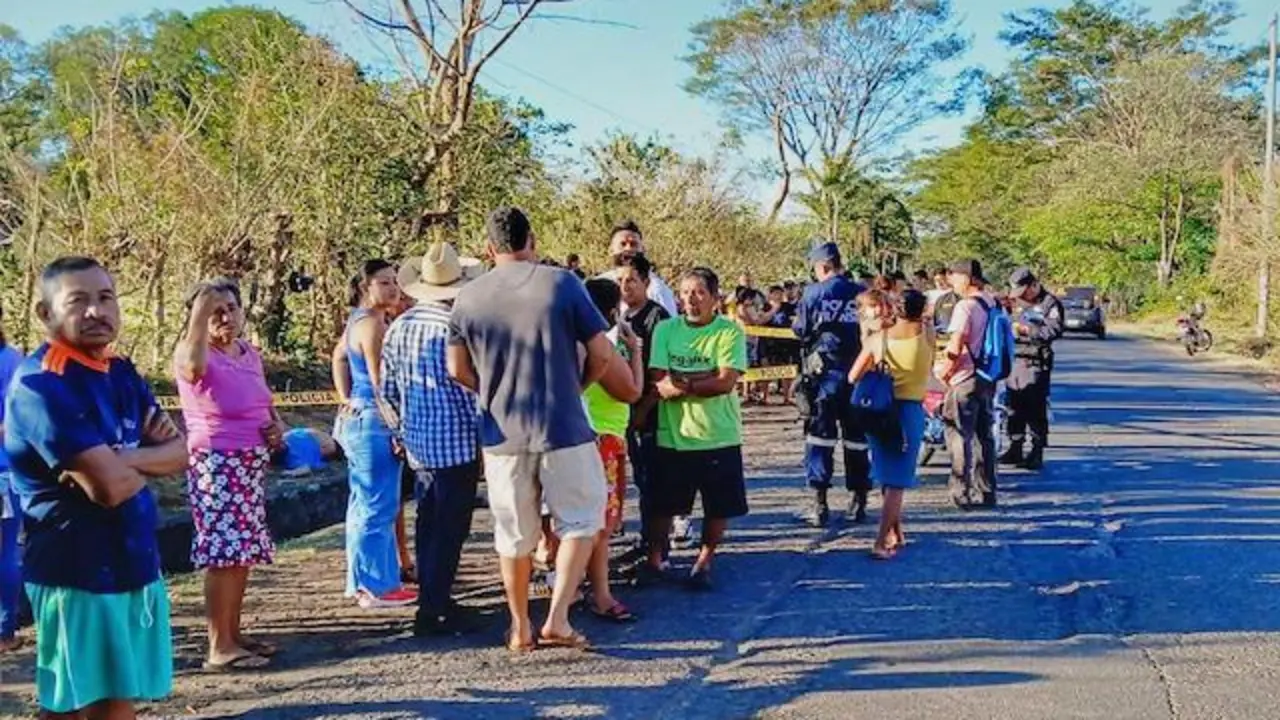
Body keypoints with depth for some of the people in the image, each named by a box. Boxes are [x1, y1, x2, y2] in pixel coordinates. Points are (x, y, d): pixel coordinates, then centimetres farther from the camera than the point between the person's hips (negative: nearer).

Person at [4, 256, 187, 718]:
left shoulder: (121, 373, 9)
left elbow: (180, 453, 4)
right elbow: (111, 485, -25)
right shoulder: (40, 386, -18)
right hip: (76, 568, -8)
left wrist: (120, 459, -14)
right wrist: (147, 460, -4)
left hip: (135, 559, 8)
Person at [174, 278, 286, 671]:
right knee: (224, 552, -9)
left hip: (252, 464, 8)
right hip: (216, 465, -8)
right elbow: (193, 366, -39)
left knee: (243, 551, 11)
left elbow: (264, 403, 24)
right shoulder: (195, 356, -12)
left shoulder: (250, 353, 11)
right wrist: (199, 313, -38)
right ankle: (219, 648, -4)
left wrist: (277, 425, 4)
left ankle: (234, 634, 22)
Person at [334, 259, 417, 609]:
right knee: (378, 507, -5)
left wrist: (347, 402, 17)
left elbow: (339, 358, 23)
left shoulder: (358, 321, 15)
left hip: (357, 420, 11)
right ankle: (377, 586, 1)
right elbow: (379, 381, -18)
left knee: (364, 505, 15)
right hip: (375, 423, -11)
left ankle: (362, 582, 24)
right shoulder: (373, 324, -15)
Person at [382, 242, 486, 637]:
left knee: (428, 523, 16)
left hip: (416, 443, 7)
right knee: (450, 527, -1)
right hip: (457, 443, -7)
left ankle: (433, 600, 25)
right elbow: (473, 385, -14)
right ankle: (434, 611, 1)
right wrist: (485, 431, -2)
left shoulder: (399, 327, 5)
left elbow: (386, 390, 11)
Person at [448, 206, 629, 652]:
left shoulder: (468, 298, 1)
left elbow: (458, 370, 6)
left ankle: (520, 629, 25)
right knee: (580, 520, 13)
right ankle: (557, 619, 3)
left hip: (501, 434, 3)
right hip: (563, 429, -3)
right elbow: (603, 355, -5)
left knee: (514, 535, 15)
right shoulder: (561, 284, -7)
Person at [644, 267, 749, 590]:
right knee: (663, 504, 11)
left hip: (719, 438, -1)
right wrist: (706, 377, -17)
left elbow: (726, 382, -16)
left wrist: (681, 384, -14)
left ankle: (704, 563, 28)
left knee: (719, 507, 8)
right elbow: (660, 382, -9)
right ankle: (654, 559, 32)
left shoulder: (730, 332, -6)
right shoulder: (665, 330, 0)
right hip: (673, 436, 1)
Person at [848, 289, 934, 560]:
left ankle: (895, 534, 28)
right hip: (910, 410, -2)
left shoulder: (878, 338, -5)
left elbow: (853, 377, 1)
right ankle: (881, 543, -7)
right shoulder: (927, 332, -7)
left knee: (887, 475, 19)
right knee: (896, 480, 0)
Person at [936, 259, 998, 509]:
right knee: (985, 435, 15)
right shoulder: (993, 305, 9)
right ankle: (986, 492, 22)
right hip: (989, 378, 8)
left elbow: (956, 346, -21)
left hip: (966, 379, -8)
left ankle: (962, 493, 1)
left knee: (959, 436, 0)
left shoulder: (965, 306, -16)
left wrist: (945, 369, -5)